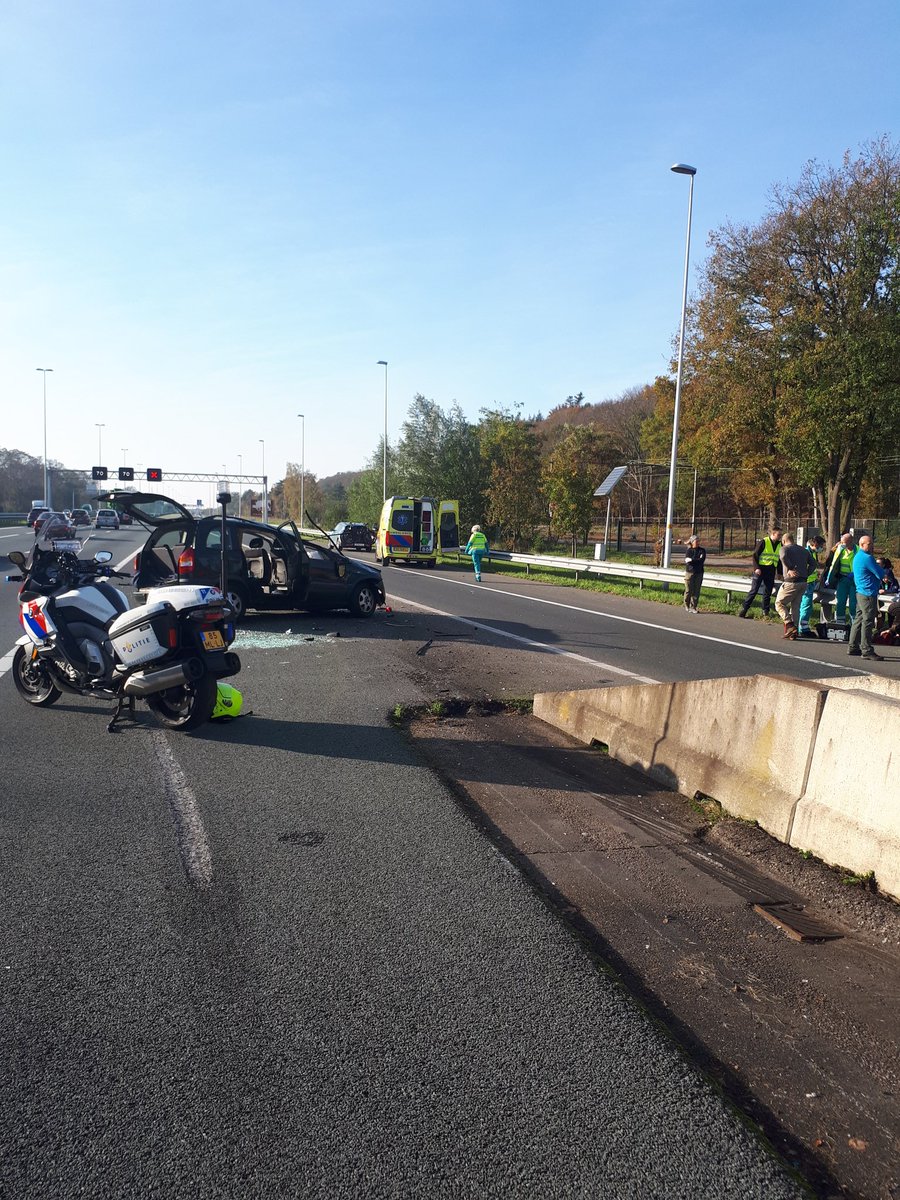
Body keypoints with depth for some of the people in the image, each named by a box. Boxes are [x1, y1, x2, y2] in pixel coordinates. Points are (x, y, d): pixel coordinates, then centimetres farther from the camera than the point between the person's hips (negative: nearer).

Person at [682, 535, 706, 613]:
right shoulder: (688, 550, 2)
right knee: (689, 590, -1)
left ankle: (693, 607, 9)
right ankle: (687, 606, 14)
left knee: (696, 591, 1)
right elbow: (687, 561, -10)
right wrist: (697, 560, -11)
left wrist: (691, 560, -8)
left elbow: (702, 560, -9)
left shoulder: (702, 550, 6)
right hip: (689, 572, -2)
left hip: (699, 573, 2)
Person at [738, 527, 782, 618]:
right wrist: (756, 568, -16)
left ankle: (765, 611, 14)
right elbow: (755, 555, -7)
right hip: (760, 570, -5)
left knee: (767, 592, 7)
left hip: (771, 572, 5)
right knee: (754, 590, -5)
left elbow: (779, 560, 18)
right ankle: (744, 608, 1)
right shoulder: (763, 542, -7)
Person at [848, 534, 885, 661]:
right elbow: (880, 574, -13)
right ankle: (867, 650, -8)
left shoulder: (857, 557, 16)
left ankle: (854, 647, 17)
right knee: (868, 621, -8)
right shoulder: (867, 558, -16)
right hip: (868, 594, -10)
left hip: (860, 592, 10)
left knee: (859, 619, 13)